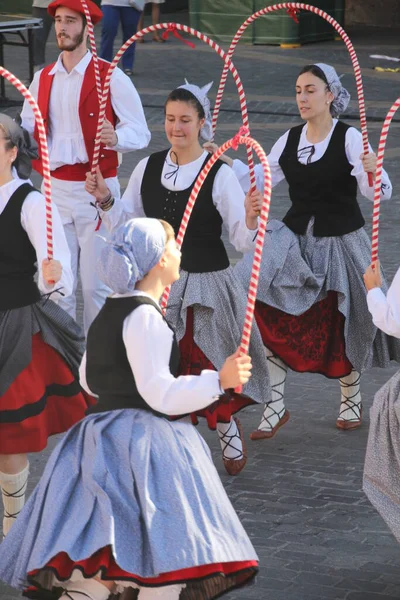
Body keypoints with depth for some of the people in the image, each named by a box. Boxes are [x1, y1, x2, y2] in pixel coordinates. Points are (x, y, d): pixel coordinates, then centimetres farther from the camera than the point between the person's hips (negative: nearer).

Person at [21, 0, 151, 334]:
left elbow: (140, 132, -8)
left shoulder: (110, 78, -7)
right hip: (54, 189, 5)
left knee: (96, 284, -2)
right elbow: (27, 128, 17)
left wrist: (115, 138, -29)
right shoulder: (43, 80, 10)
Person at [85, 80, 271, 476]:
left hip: (206, 285, -4)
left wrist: (251, 220, -30)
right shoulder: (148, 168, 3)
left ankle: (228, 428, 33)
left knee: (208, 369, 0)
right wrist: (105, 201, -6)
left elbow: (242, 242, -10)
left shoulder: (219, 176, -10)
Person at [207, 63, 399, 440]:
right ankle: (275, 405, -3)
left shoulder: (349, 138, -12)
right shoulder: (290, 141, 4)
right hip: (295, 239, 4)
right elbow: (257, 181, 6)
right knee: (269, 316, -14)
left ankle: (351, 398, 37)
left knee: (341, 324, 10)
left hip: (340, 242, -4)